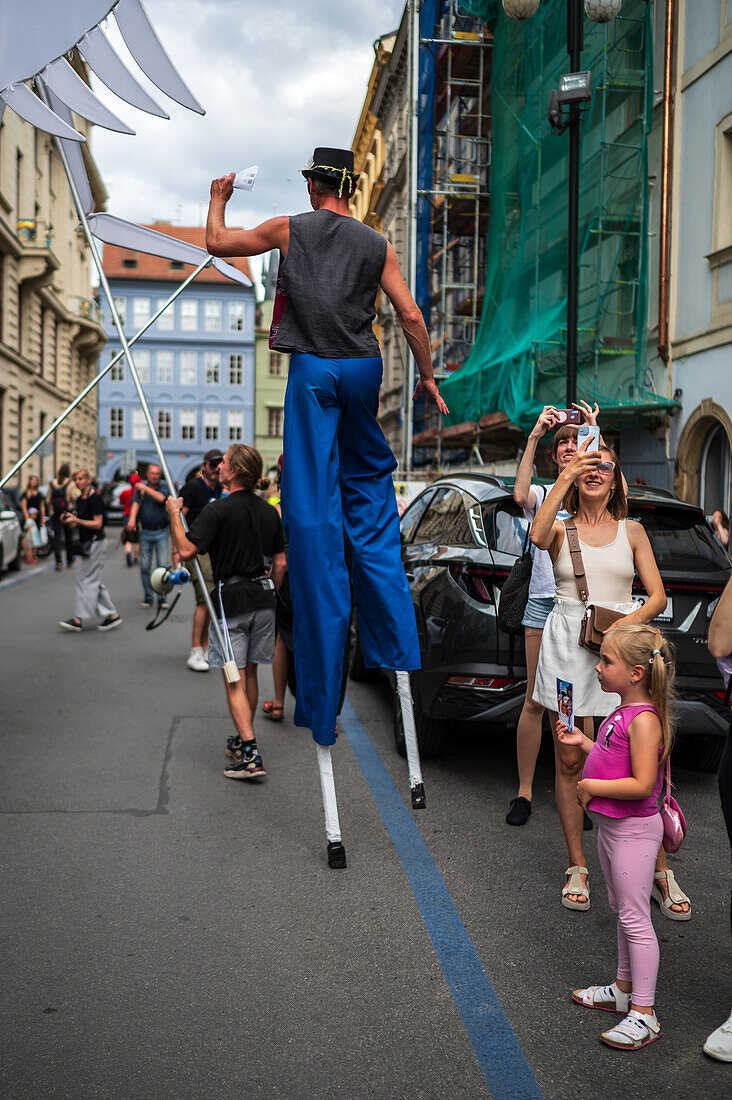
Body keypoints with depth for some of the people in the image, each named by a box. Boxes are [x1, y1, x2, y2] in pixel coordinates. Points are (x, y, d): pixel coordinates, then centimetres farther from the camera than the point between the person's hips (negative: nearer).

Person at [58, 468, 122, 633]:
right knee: (94, 582, 10)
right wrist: (68, 522, -1)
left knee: (86, 580, -8)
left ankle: (79, 619, -5)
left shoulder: (95, 499, -13)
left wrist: (76, 520, -23)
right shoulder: (79, 500, 14)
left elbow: (98, 524, -17)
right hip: (86, 544, 10)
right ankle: (112, 614, 15)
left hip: (96, 543, -10)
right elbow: (77, 525, 20)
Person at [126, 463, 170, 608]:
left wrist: (145, 488, -14)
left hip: (161, 532, -2)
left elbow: (161, 498, -16)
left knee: (162, 565, -5)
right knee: (145, 566, 1)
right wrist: (132, 518, -24)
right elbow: (135, 504, -7)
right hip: (145, 532, 2)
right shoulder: (140, 487, 9)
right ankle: (147, 597, 9)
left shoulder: (164, 486, 5)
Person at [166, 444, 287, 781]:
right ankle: (243, 739, 31)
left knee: (234, 680, -4)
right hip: (263, 599, 6)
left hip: (232, 600, -6)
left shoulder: (218, 510, -14)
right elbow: (280, 562, 11)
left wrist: (174, 514, -5)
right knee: (250, 673, 18)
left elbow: (186, 551, -18)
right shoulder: (269, 512, 7)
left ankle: (250, 754, -12)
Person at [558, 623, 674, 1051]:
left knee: (635, 919, -2)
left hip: (634, 830, -10)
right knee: (622, 911, 21)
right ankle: (624, 989, 36)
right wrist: (584, 743, 8)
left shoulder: (644, 720, -23)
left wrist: (592, 786, -20)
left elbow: (641, 784, -29)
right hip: (613, 826, 10)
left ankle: (644, 1015, 7)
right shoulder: (623, 711, 6)